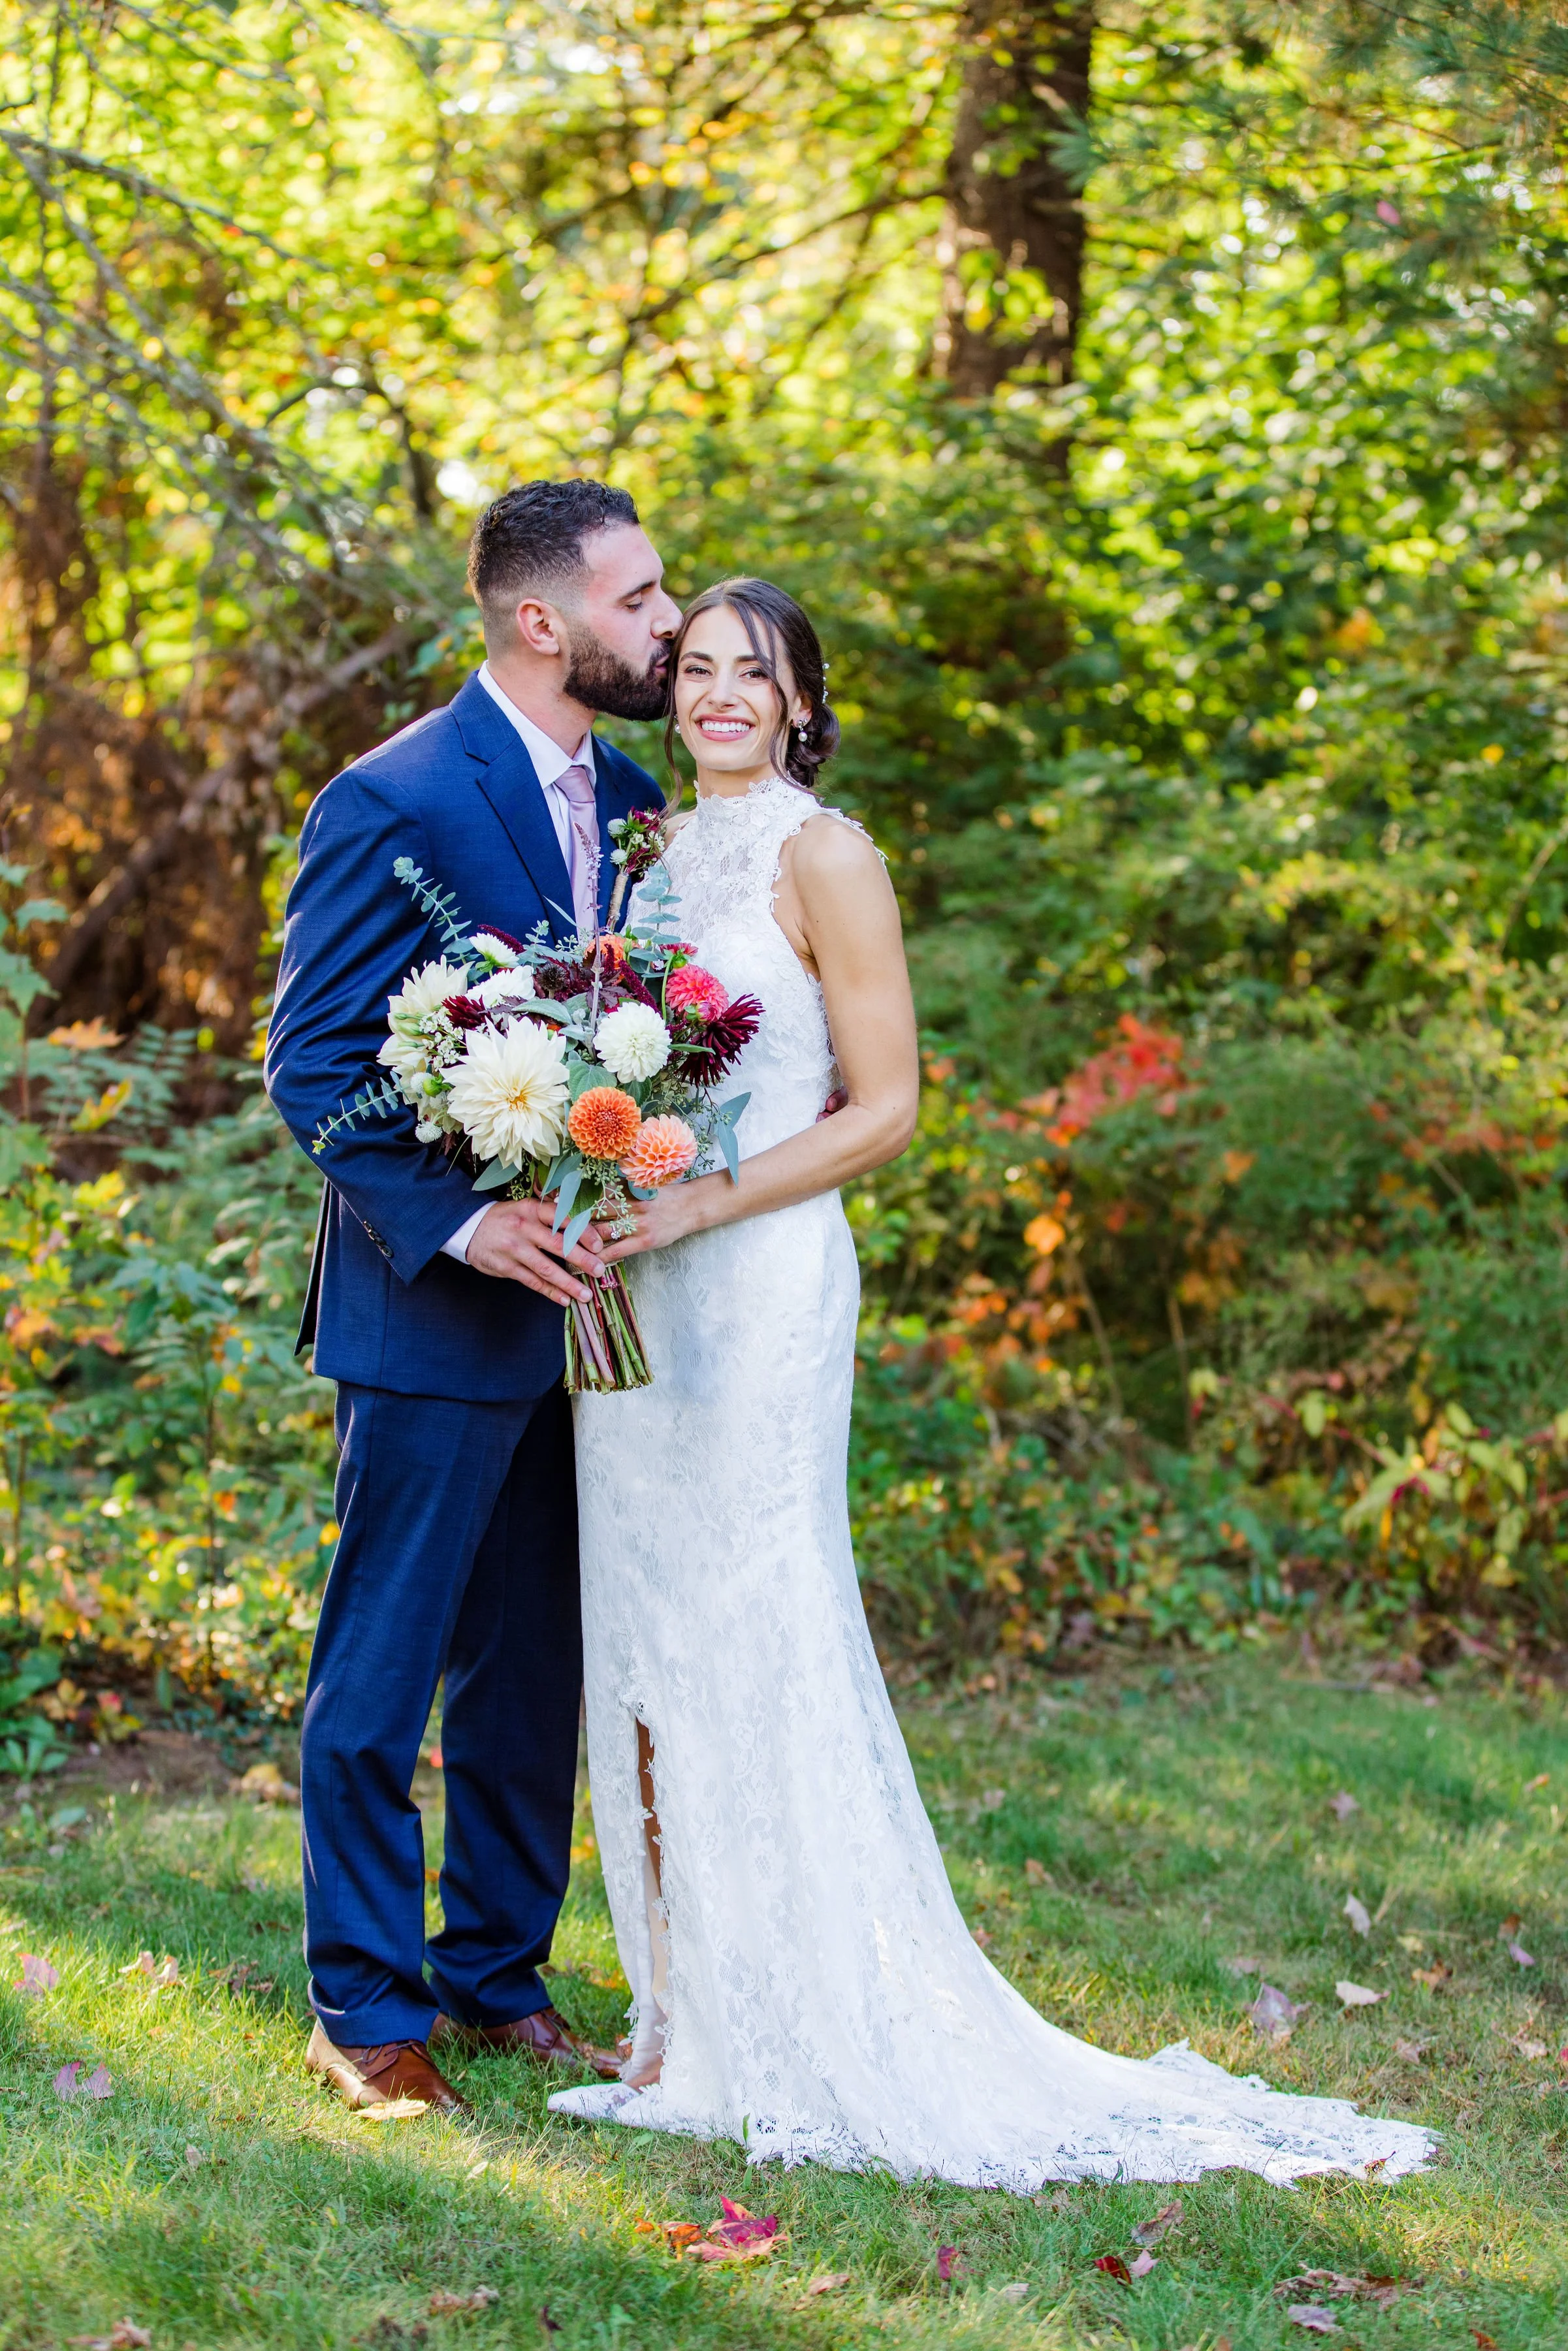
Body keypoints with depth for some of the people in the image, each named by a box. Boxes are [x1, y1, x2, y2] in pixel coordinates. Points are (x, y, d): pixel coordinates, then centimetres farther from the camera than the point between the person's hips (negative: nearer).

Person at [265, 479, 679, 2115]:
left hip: (579, 1307, 7)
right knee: (376, 1678, 3)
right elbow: (311, 1068, -14)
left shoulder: (631, 802, 9)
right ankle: (365, 2008, 14)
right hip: (437, 1318, -7)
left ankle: (497, 1973, 27)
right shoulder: (395, 803, -14)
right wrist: (459, 1223, -24)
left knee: (535, 1676, 15)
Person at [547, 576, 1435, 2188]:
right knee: (642, 1640, 7)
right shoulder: (658, 852, 14)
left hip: (758, 1282, -7)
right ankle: (687, 2009, 16)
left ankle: (790, 2034, 4)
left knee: (747, 1633, -5)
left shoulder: (821, 858, -7)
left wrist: (700, 1205, -17)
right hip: (632, 1294, 7)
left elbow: (883, 1109, -10)